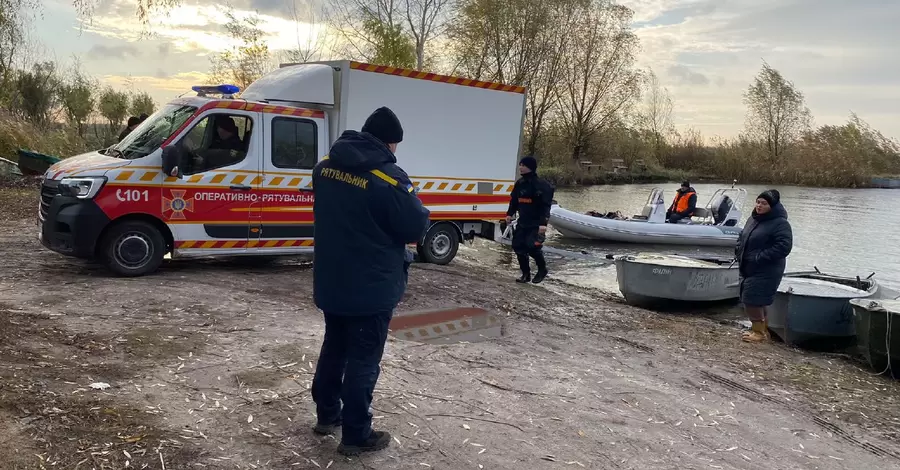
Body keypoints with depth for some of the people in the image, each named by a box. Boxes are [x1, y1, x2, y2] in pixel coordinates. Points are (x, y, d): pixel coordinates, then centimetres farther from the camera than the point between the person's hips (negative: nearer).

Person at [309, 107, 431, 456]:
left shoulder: (325, 166, 2)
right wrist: (413, 200, 2)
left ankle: (326, 415, 37)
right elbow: (416, 229, -15)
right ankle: (356, 436, 16)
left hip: (329, 281, 7)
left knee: (334, 347, 22)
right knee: (363, 360, 5)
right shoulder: (388, 177, -22)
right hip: (372, 287, -7)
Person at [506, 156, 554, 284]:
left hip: (536, 223, -7)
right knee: (518, 246, 3)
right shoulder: (520, 183, 8)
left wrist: (543, 223, -24)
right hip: (522, 222, 7)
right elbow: (514, 200, 19)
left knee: (533, 246, -15)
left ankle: (542, 270, 12)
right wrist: (510, 214, 9)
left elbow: (546, 205, -17)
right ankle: (526, 274, 16)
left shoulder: (542, 185, -14)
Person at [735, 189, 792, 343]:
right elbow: (742, 237, 24)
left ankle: (759, 331, 4)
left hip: (766, 272, -8)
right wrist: (739, 252, 6)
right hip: (749, 269, 8)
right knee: (757, 301, 16)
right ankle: (762, 329, 29)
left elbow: (783, 247, -23)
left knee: (751, 300, -10)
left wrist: (759, 258, -23)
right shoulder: (753, 218, 11)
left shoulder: (780, 223, -15)